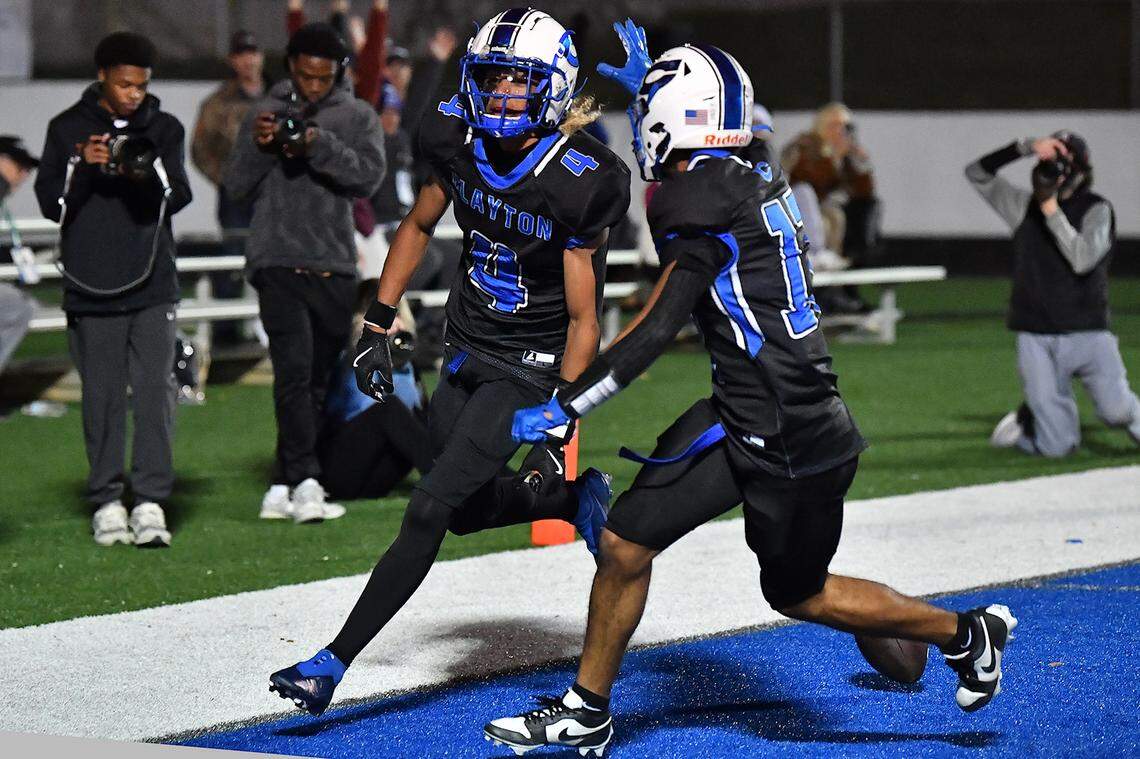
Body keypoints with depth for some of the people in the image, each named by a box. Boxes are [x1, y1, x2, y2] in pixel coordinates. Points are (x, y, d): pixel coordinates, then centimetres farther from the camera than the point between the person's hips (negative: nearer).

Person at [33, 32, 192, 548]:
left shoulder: (164, 129, 8)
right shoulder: (68, 129, 5)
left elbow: (179, 196, -2)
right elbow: (51, 204, 1)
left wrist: (150, 172, -22)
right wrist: (82, 166, -16)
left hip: (153, 286, 1)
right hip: (91, 289, -1)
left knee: (155, 392, -6)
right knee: (103, 397, 3)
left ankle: (150, 502, -5)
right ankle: (107, 502, 10)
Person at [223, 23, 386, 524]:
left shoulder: (358, 118, 8)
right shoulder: (266, 114, 10)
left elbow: (369, 177, -8)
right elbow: (237, 185, 6)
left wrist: (320, 145, -22)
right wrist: (257, 146, -12)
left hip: (334, 268, 2)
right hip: (278, 263, -2)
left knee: (317, 383, 6)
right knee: (294, 370, -17)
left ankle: (282, 488, 15)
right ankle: (306, 483, -23)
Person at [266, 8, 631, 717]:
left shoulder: (580, 182, -23)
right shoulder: (459, 140, -8)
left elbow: (582, 321, -17)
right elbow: (419, 226, 12)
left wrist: (559, 426, -19)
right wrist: (378, 325, 7)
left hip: (528, 366, -7)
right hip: (467, 347, 7)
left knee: (432, 508, -11)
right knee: (468, 512, 14)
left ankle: (335, 661, -6)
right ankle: (579, 499, 37)